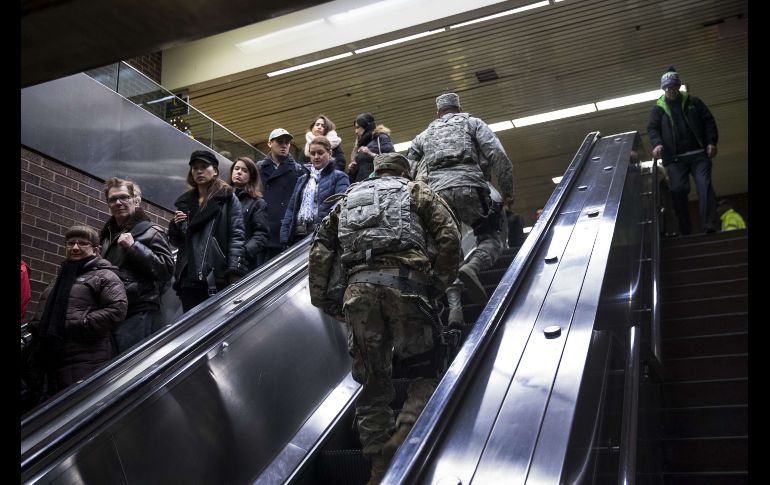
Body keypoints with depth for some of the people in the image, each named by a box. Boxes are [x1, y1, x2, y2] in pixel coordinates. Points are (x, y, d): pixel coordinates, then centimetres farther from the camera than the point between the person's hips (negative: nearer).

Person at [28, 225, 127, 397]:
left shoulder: (104, 276, -2)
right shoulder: (61, 277, 25)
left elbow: (117, 309, -16)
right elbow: (44, 311, 32)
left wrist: (78, 325, -19)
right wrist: (36, 326, 11)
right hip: (53, 363, 8)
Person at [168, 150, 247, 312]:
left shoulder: (227, 198, 3)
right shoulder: (184, 202, 19)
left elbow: (237, 236, -7)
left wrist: (235, 272, -17)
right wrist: (175, 226, 4)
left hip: (218, 278, -5)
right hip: (188, 279, 5)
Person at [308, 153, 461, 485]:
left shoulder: (348, 199, 30)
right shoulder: (417, 192, 22)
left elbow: (320, 248, 19)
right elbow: (449, 237, 7)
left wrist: (322, 297, 19)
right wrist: (439, 284, 10)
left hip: (358, 287, 3)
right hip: (403, 282, -3)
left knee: (372, 381, 9)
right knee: (425, 369, 6)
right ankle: (404, 433, -16)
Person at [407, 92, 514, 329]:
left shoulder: (423, 136, 31)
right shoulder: (472, 123, 23)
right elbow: (498, 156, 7)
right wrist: (508, 192, 11)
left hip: (434, 193, 3)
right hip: (469, 187, -2)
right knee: (491, 236, 11)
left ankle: (454, 307, -10)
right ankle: (472, 267, -21)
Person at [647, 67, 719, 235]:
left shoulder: (693, 102, 14)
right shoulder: (658, 108, 13)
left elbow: (709, 121, 11)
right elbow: (652, 128, 3)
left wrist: (712, 142, -3)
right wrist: (657, 144, -17)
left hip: (699, 154, 0)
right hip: (675, 158, 0)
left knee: (704, 186, -14)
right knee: (678, 191, -9)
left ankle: (710, 227, -21)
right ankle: (686, 232, -5)